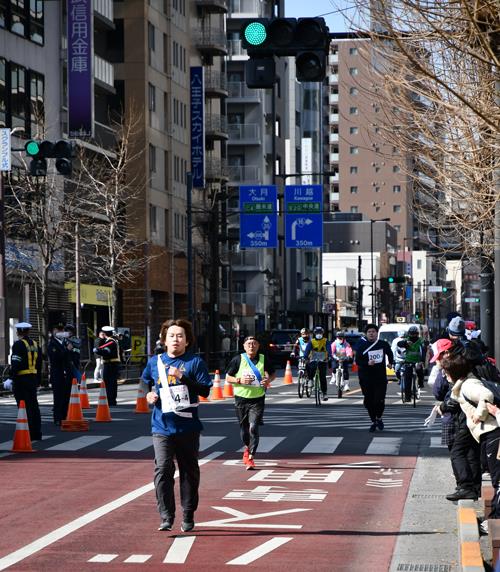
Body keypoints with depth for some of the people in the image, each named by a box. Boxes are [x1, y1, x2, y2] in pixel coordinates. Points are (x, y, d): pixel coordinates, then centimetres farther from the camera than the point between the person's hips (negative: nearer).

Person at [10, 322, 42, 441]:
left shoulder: (18, 344, -12)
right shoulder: (35, 344, 12)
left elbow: (15, 364, -20)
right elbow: (39, 364, 16)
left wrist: (11, 378, -19)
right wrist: (38, 381, 22)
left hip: (21, 379, -7)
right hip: (33, 379, 7)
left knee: (24, 407, -5)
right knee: (34, 406, 12)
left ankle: (28, 435, -5)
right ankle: (37, 434, 16)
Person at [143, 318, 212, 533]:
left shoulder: (195, 362, -1)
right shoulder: (155, 362, 9)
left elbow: (205, 390, -8)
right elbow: (145, 383, 27)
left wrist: (183, 377, -18)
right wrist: (148, 395, 6)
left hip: (188, 427, -1)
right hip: (162, 427, 1)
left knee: (189, 472, 8)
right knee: (163, 469, -13)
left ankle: (188, 517, 20)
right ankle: (166, 517, -11)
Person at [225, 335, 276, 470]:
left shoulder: (264, 360, 1)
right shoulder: (238, 360, -2)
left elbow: (273, 373, 16)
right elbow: (228, 378, 2)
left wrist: (269, 380, -7)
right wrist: (240, 380, -16)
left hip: (257, 399, -1)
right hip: (241, 398, 1)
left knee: (253, 428, -13)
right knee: (244, 427, 14)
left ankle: (251, 458, -11)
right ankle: (247, 448, 44)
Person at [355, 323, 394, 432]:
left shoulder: (383, 344, 4)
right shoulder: (362, 346, -1)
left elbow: (389, 353, 27)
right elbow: (358, 361, -5)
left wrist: (390, 363, 22)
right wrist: (367, 363, -20)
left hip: (380, 377, 0)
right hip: (366, 378, 0)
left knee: (379, 401, -10)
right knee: (369, 401, 4)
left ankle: (379, 418, 16)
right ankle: (373, 422, 21)